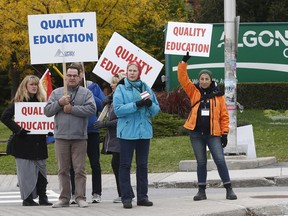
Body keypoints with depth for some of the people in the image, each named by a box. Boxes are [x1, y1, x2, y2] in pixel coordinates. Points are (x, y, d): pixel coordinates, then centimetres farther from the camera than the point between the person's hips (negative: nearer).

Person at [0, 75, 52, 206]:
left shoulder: (41, 101, 12)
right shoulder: (18, 101, -4)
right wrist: (18, 130, -17)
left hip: (39, 141, 5)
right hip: (24, 142, -5)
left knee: (41, 168, 5)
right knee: (26, 171, -4)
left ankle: (42, 197, 10)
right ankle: (27, 198, 1)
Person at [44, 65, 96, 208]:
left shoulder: (86, 93, 5)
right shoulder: (56, 93, 11)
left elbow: (92, 109, -11)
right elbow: (47, 111, 5)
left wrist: (72, 109, -13)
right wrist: (59, 103, -10)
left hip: (79, 137, -2)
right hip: (61, 137, 2)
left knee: (80, 169, -1)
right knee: (63, 169, 6)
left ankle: (80, 197, 4)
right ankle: (64, 198, 11)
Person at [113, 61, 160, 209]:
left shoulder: (146, 88, 10)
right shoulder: (121, 89, 0)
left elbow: (156, 110, 10)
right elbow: (118, 110, -12)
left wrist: (150, 104, -12)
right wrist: (136, 105, -20)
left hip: (144, 131, 4)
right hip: (127, 133, -4)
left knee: (143, 165, 8)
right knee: (125, 165, -4)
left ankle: (142, 196, 14)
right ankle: (126, 198, -2)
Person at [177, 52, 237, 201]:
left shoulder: (217, 95, 2)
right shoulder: (194, 92, 6)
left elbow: (224, 115, 3)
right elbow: (182, 78, -2)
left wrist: (225, 133, -2)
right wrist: (184, 62, -9)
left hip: (213, 134, -2)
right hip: (196, 134, 2)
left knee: (220, 160, -6)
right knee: (201, 162, 8)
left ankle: (229, 189, -2)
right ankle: (201, 190, 15)